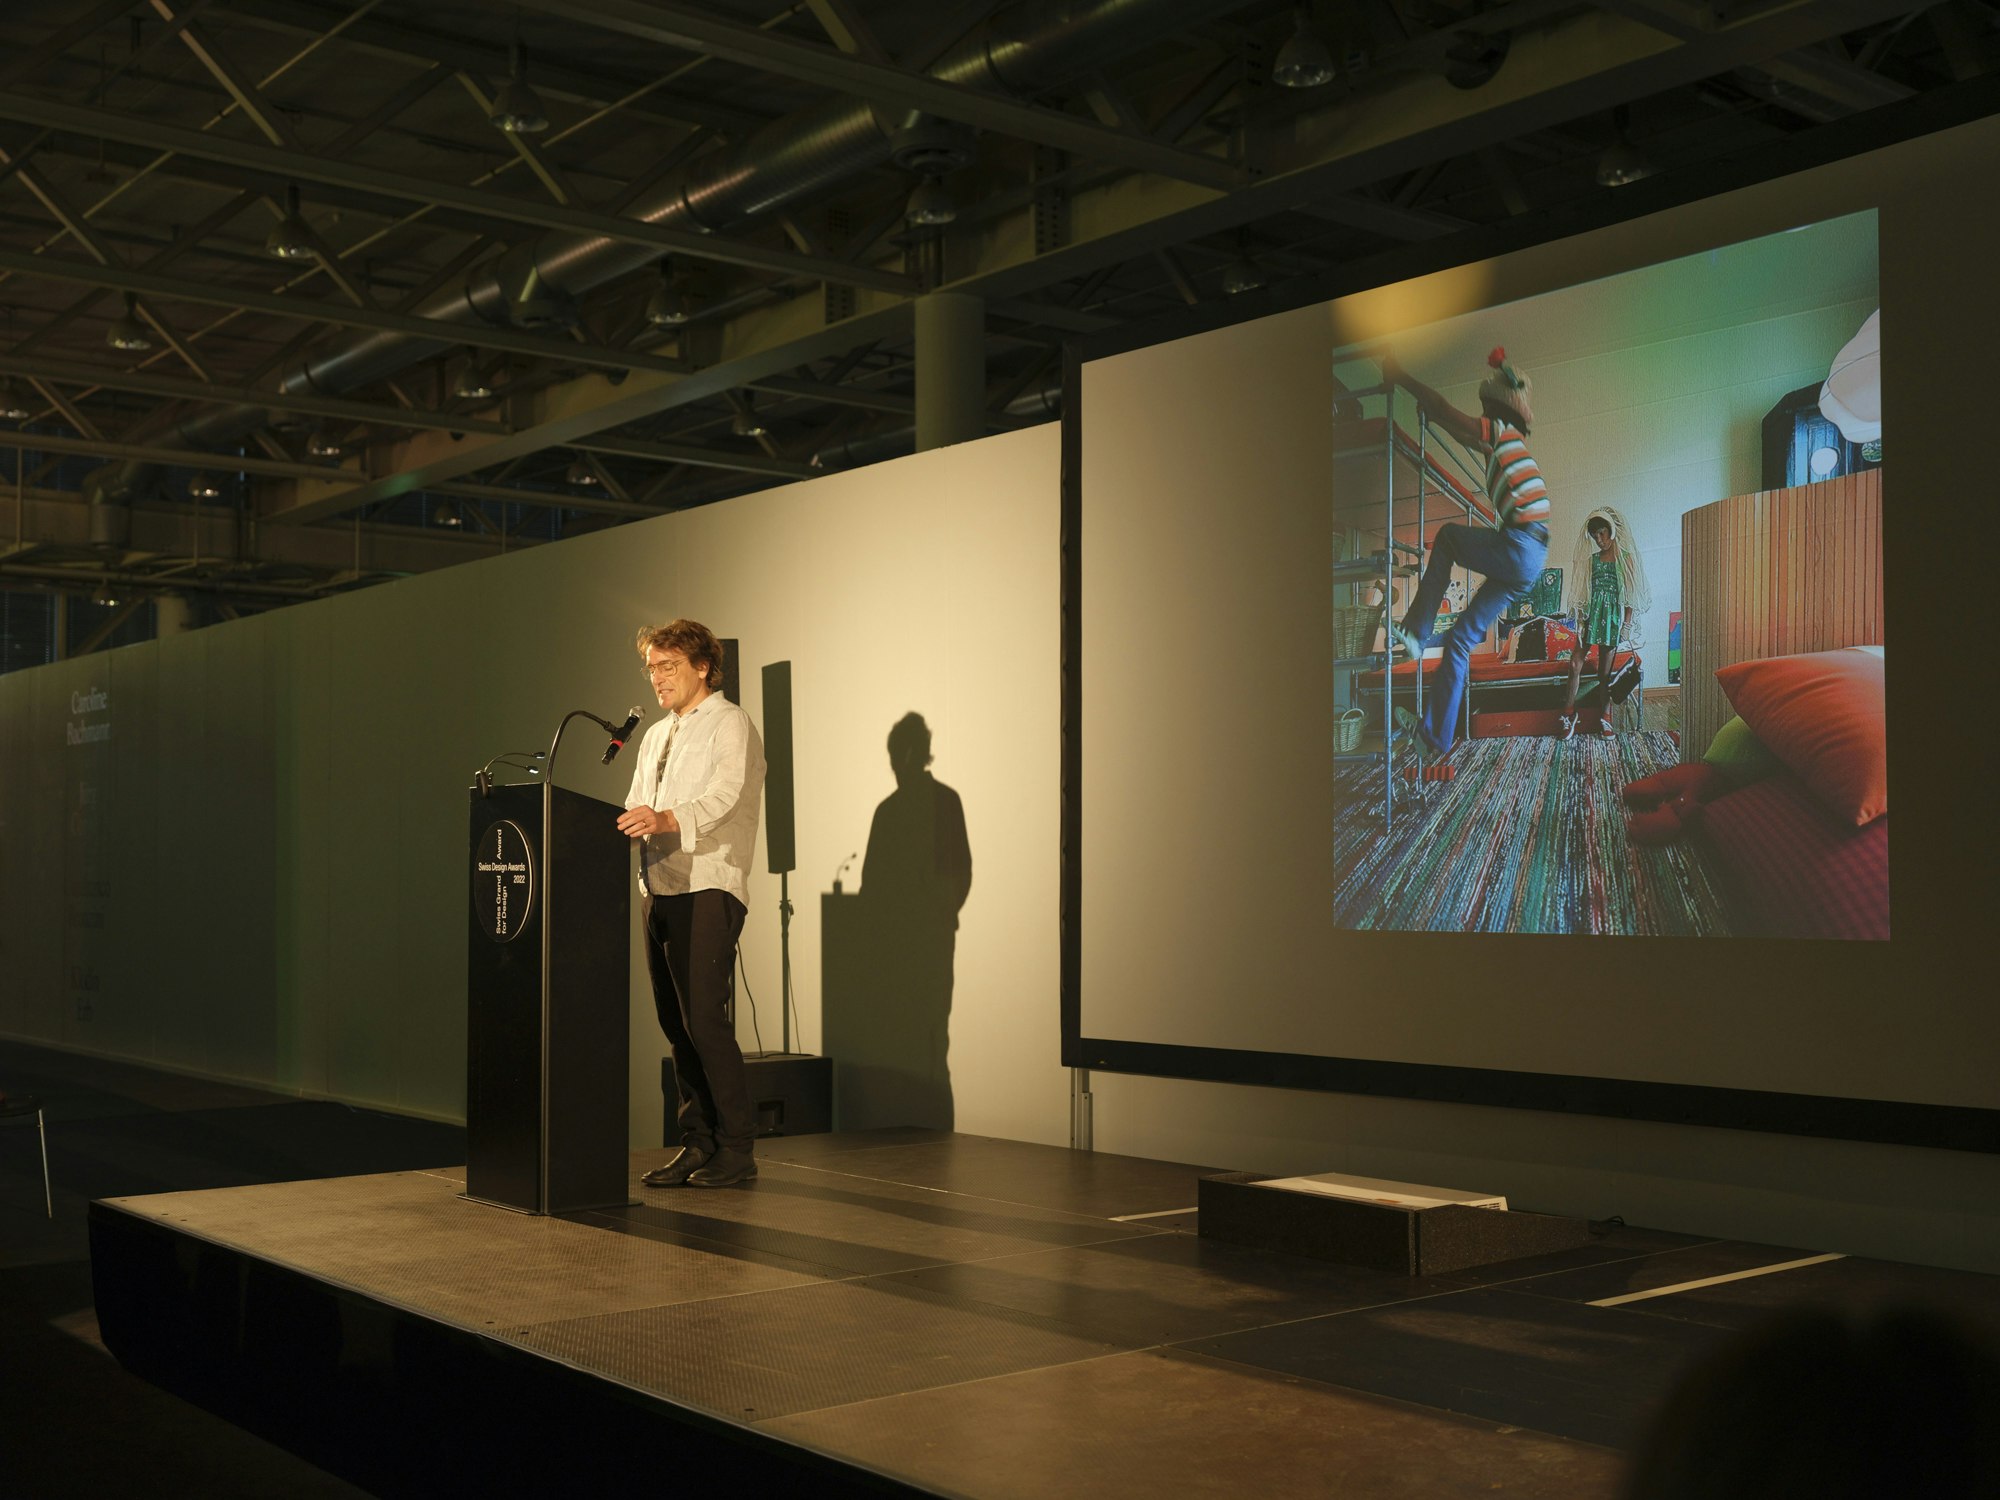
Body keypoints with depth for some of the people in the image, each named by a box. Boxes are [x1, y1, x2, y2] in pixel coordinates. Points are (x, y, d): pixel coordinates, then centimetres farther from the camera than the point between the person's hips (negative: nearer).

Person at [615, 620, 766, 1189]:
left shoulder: (730, 724, -2)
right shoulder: (656, 735, 24)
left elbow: (726, 793, -19)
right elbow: (636, 810, 22)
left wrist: (667, 819, -36)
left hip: (709, 888, -8)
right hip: (660, 889, 8)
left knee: (704, 1018, -13)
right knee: (676, 1023, 7)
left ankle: (736, 1149, -6)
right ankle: (698, 1143, 14)